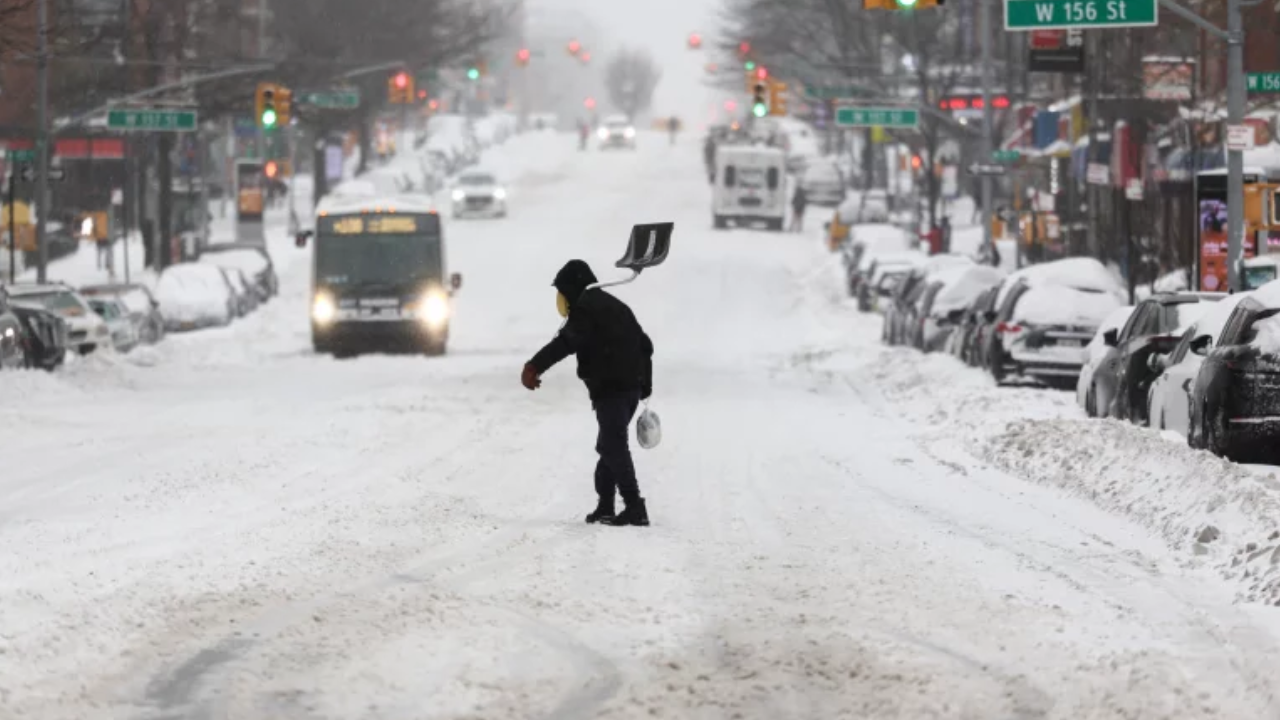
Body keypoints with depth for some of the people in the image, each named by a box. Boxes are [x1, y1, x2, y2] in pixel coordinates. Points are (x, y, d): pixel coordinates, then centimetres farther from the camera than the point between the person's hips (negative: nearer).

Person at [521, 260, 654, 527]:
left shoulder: (585, 308, -7)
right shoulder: (615, 306, 22)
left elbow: (567, 341, -26)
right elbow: (644, 344, 28)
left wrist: (534, 366, -35)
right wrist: (645, 385, 32)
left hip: (609, 389, -9)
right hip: (632, 386, 9)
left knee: (614, 447, -11)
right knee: (609, 446, 17)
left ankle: (635, 508, -19)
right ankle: (605, 508, 19)